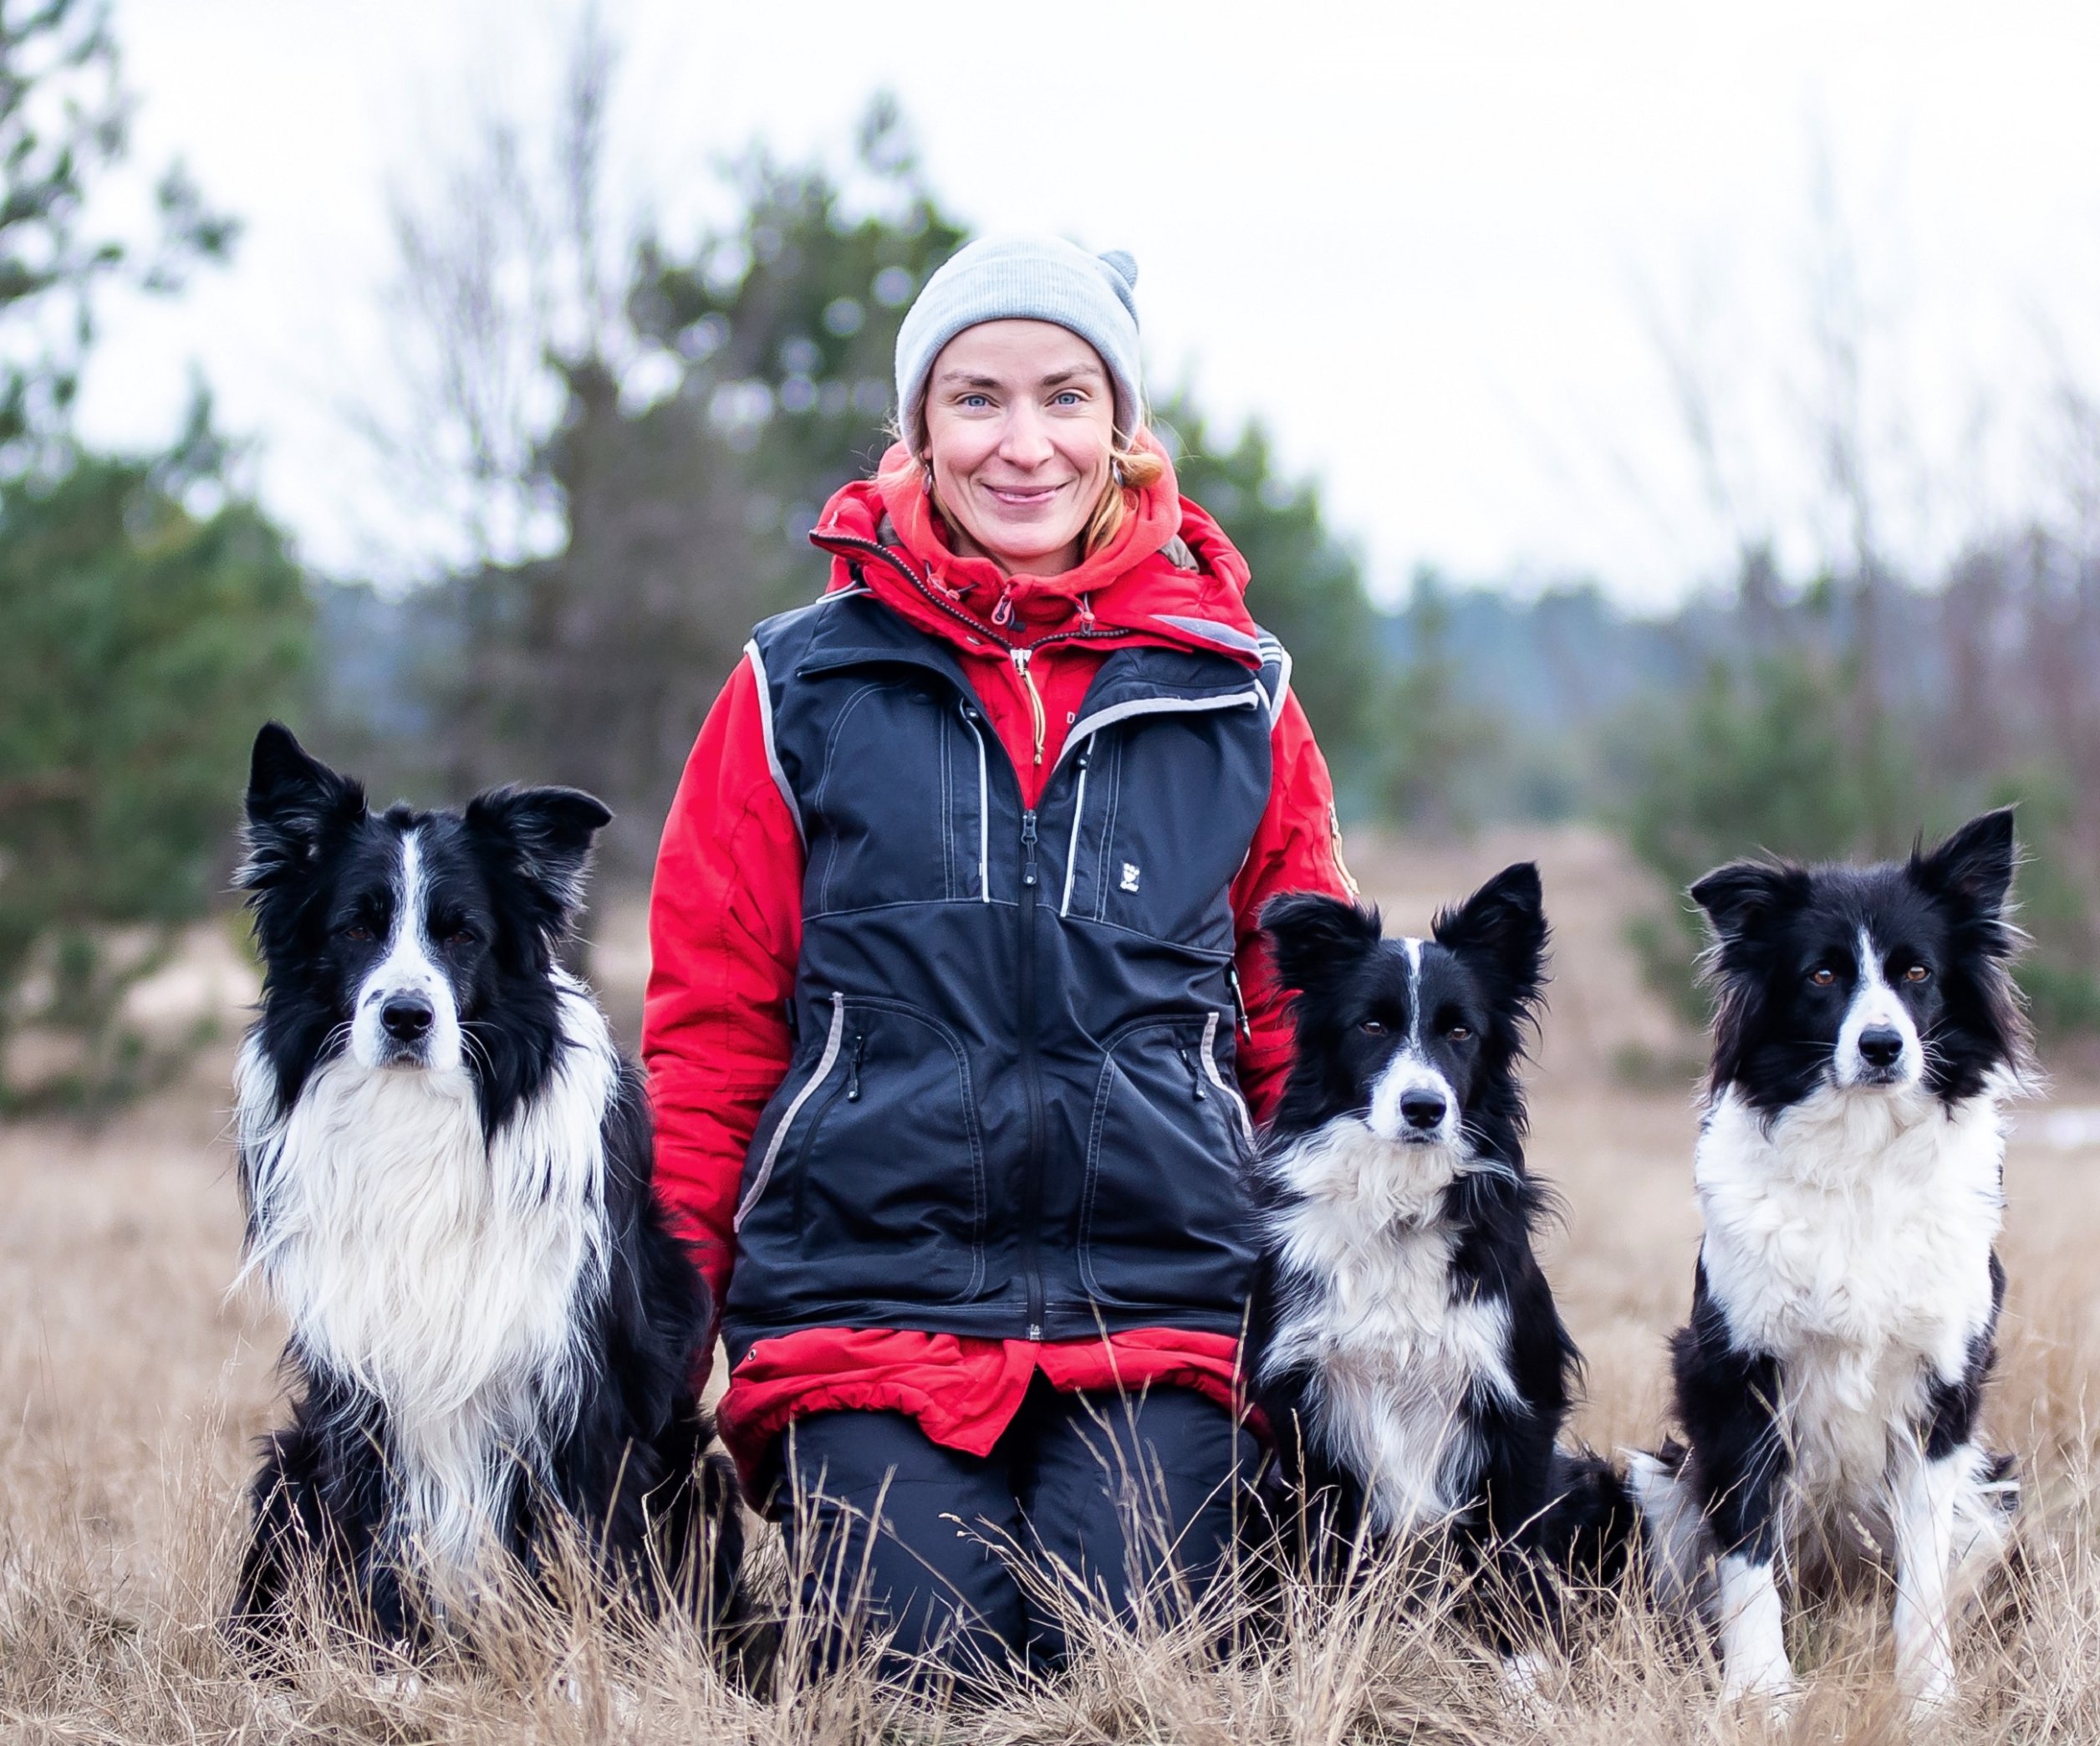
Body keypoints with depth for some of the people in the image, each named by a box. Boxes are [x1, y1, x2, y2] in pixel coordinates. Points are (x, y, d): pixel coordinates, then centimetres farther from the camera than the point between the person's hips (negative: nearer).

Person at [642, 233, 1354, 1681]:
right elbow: (711, 1024, 7)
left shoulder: (1235, 699, 10)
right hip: (864, 1294, -1)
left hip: (1158, 1304, 1)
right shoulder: (801, 691, 5)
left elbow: (1302, 1026, 15)